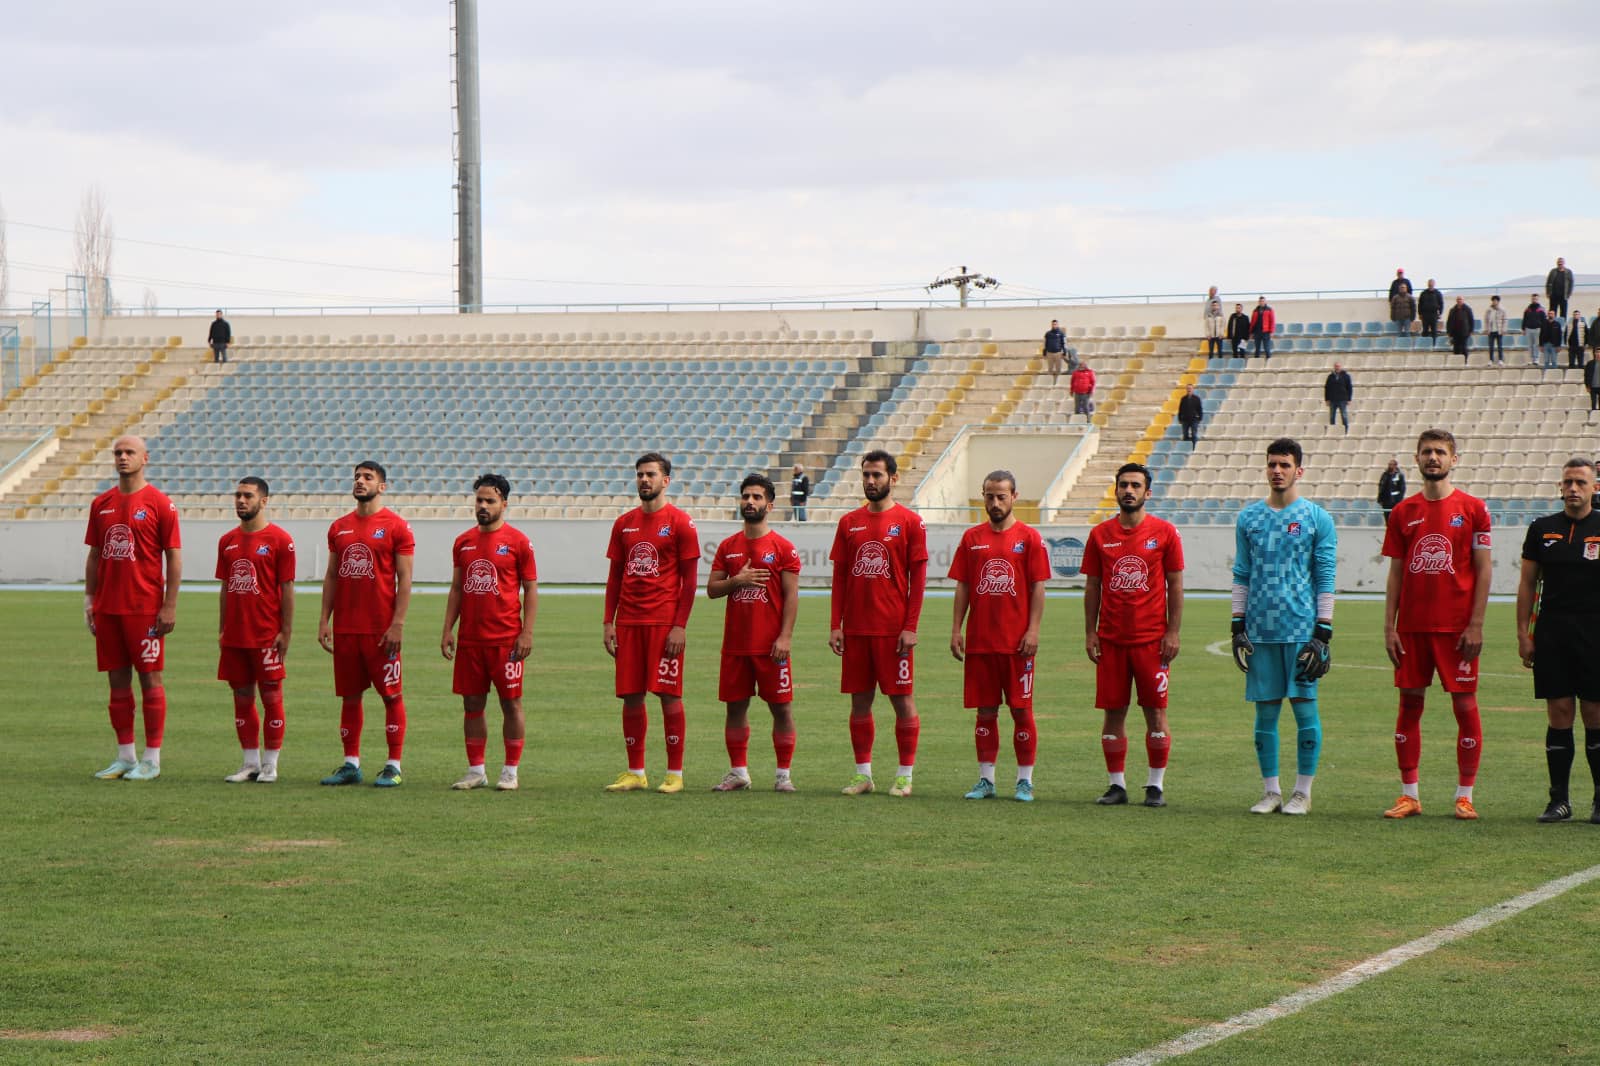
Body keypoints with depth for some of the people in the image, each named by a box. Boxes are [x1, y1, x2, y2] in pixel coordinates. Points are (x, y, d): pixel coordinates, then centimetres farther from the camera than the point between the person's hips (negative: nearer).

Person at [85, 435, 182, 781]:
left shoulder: (159, 503, -4)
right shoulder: (101, 504, 11)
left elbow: (174, 558, -6)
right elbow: (94, 556, 16)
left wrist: (170, 606, -11)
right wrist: (89, 601, 10)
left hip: (145, 607, -5)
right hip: (108, 607, 5)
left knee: (149, 677, -2)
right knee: (117, 680, 8)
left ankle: (151, 760, 3)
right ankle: (125, 756, 16)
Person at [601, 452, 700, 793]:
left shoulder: (680, 523, -2)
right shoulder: (624, 524, 13)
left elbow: (690, 579, -5)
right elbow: (615, 576, 16)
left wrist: (680, 626, -12)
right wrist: (608, 622, 7)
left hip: (665, 622, -5)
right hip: (628, 623, 5)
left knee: (669, 695, -4)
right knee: (631, 697, 5)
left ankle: (675, 773, 1)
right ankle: (635, 772, 12)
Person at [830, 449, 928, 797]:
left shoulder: (909, 522, -2)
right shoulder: (849, 523, 10)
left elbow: (918, 578, -4)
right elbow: (839, 576, 11)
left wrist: (910, 627, -11)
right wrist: (835, 625, 3)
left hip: (894, 630, -4)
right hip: (855, 629, 4)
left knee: (902, 698, 0)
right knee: (859, 700, 7)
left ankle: (905, 775, 5)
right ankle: (862, 773, 13)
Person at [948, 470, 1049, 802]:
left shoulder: (1029, 537, 0)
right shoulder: (972, 538, 9)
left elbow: (1038, 588, -2)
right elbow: (962, 587, 11)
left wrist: (1033, 631, -10)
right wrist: (956, 630, 3)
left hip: (1017, 642, -3)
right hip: (979, 641, 3)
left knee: (1022, 710, 1)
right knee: (985, 711, 7)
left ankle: (1025, 781, 8)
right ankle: (986, 779, 12)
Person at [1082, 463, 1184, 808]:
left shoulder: (1164, 532, 1)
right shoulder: (1100, 534, 7)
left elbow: (1175, 586, 2)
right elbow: (1092, 587, 10)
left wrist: (1173, 632, -5)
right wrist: (1090, 633, 3)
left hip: (1152, 638, -2)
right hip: (1111, 638, 2)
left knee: (1155, 711, 0)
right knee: (1113, 712, 3)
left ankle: (1156, 785, 8)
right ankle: (1117, 784, 10)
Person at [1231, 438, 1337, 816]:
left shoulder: (1317, 519, 1)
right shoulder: (1249, 518, 11)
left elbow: (1325, 580, 0)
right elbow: (1241, 575, 14)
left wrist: (1323, 633, -6)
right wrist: (1238, 626, 7)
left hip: (1301, 629, -3)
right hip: (1260, 630, 3)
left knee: (1304, 706, -2)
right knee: (1265, 709, 5)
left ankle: (1303, 792, 5)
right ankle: (1270, 791, 12)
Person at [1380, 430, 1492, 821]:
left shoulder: (1472, 509, 0)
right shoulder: (1404, 511, 9)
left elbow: (1483, 570, -2)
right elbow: (1395, 573, 10)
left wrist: (1475, 625, -9)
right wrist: (1389, 627, 3)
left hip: (1457, 627, -3)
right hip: (1412, 626, 3)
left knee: (1465, 705, -1)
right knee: (1409, 704, 4)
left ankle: (1465, 796, 6)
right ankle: (1409, 794, 10)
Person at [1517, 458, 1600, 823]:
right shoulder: (1542, 529, 9)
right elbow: (1527, 583, 12)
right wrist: (1523, 634, 6)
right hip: (1551, 634, 2)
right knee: (1559, 714, 1)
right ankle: (1559, 799, 6)